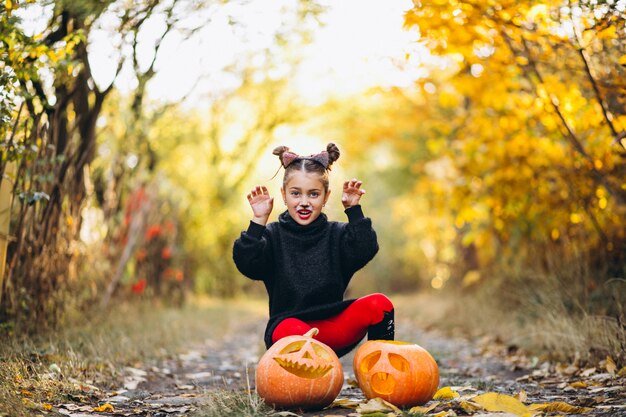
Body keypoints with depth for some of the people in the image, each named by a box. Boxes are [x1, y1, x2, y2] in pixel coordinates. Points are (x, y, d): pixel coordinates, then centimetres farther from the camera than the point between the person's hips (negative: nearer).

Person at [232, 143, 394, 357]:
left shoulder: (337, 234, 7)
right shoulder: (273, 235, 2)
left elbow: (364, 252, -12)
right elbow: (246, 263, -15)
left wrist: (354, 211, -15)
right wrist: (258, 221, -21)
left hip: (332, 331, 3)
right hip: (288, 327, -3)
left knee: (379, 303, -22)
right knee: (295, 330, -40)